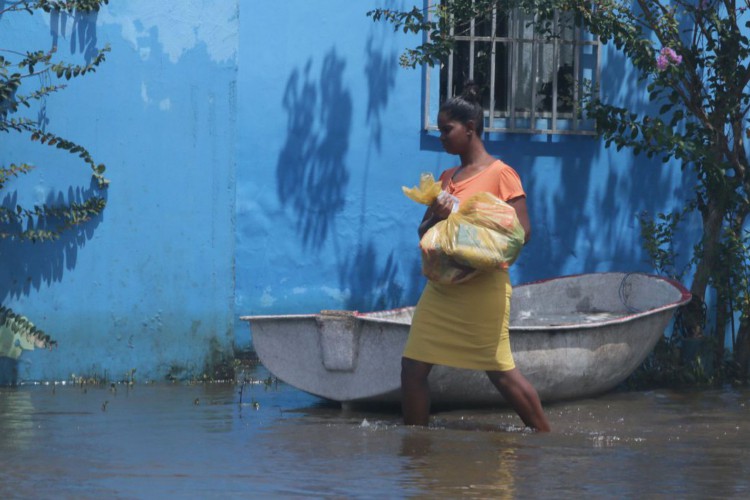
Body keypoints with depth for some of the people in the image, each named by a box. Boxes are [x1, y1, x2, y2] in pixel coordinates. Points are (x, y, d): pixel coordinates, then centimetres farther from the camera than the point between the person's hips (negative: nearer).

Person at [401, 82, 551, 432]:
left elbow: (522, 230, -12)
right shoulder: (447, 178, 17)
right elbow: (423, 231, 16)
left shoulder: (500, 174, -5)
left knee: (500, 371, -6)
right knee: (413, 366, 2)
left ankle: (546, 439, 5)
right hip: (442, 285, 7)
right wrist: (436, 217, -9)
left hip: (482, 286, -7)